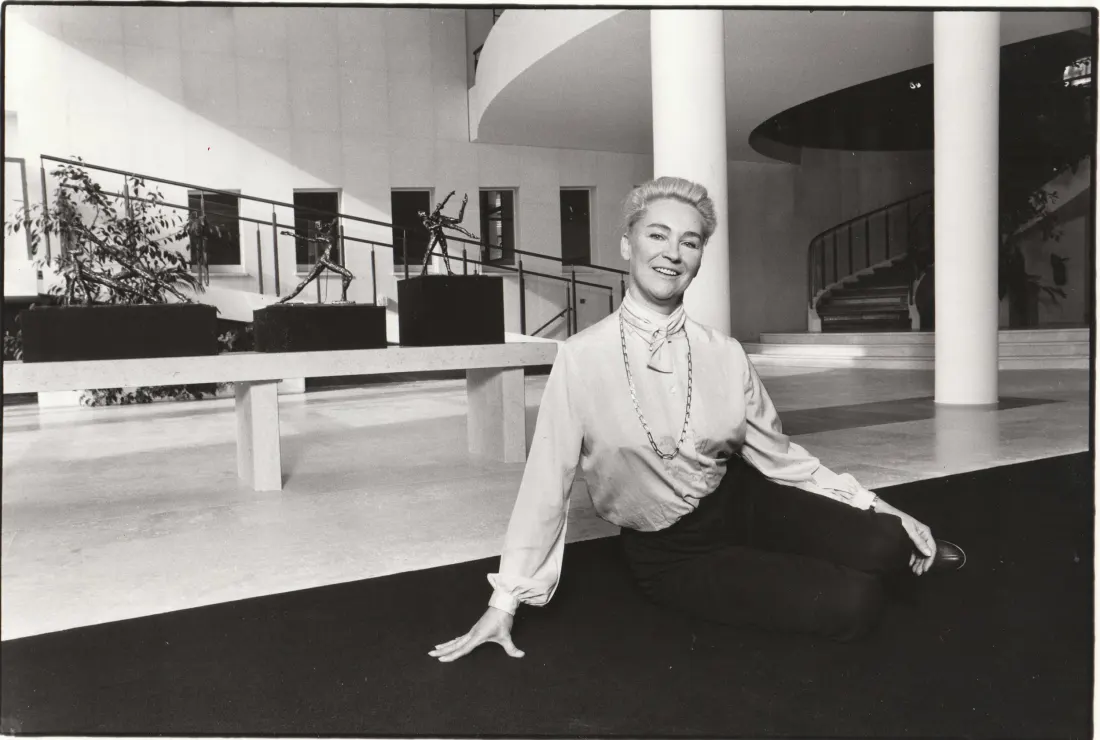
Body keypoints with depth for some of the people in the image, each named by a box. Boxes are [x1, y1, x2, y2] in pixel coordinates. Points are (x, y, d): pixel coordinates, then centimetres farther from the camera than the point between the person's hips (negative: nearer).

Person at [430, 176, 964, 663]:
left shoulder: (725, 356, -8)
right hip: (669, 558, -3)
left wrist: (880, 514, -3)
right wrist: (503, 606, -7)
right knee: (852, 604, -18)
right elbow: (547, 483, -12)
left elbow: (777, 456, 3)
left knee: (882, 547, -17)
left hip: (742, 503, 3)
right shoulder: (581, 358, -17)